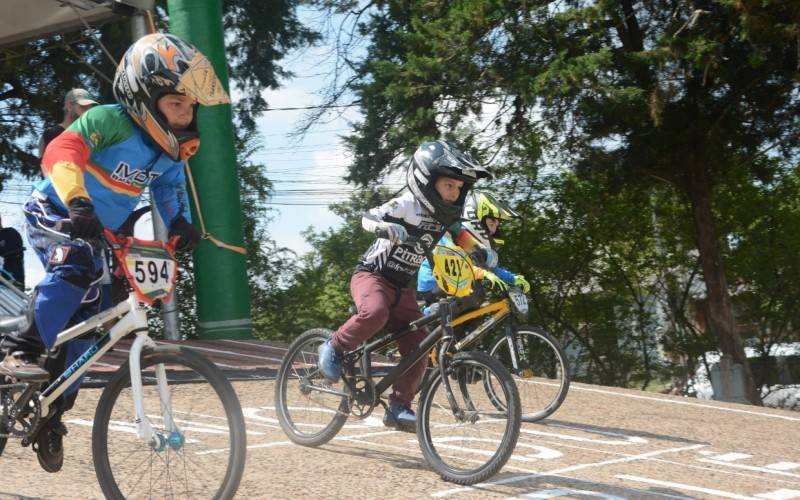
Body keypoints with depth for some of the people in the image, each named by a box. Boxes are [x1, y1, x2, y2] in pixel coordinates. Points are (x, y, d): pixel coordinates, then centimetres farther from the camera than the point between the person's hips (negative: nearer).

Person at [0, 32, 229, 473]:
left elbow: (170, 189, 10)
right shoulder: (109, 121, -27)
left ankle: (53, 414, 13)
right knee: (75, 268, -38)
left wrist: (181, 224, -11)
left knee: (87, 316, 3)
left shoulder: (167, 151, -4)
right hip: (53, 214, -7)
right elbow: (61, 152, -41)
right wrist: (77, 201, -58)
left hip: (96, 234, 7)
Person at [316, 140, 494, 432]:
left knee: (418, 349, -8)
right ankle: (333, 348, -14)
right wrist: (387, 227, -52)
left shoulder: (445, 217, 4)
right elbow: (368, 218, -30)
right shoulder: (406, 205, -16)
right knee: (375, 313, -38)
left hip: (401, 288, 7)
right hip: (372, 275, -6)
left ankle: (398, 408, 2)